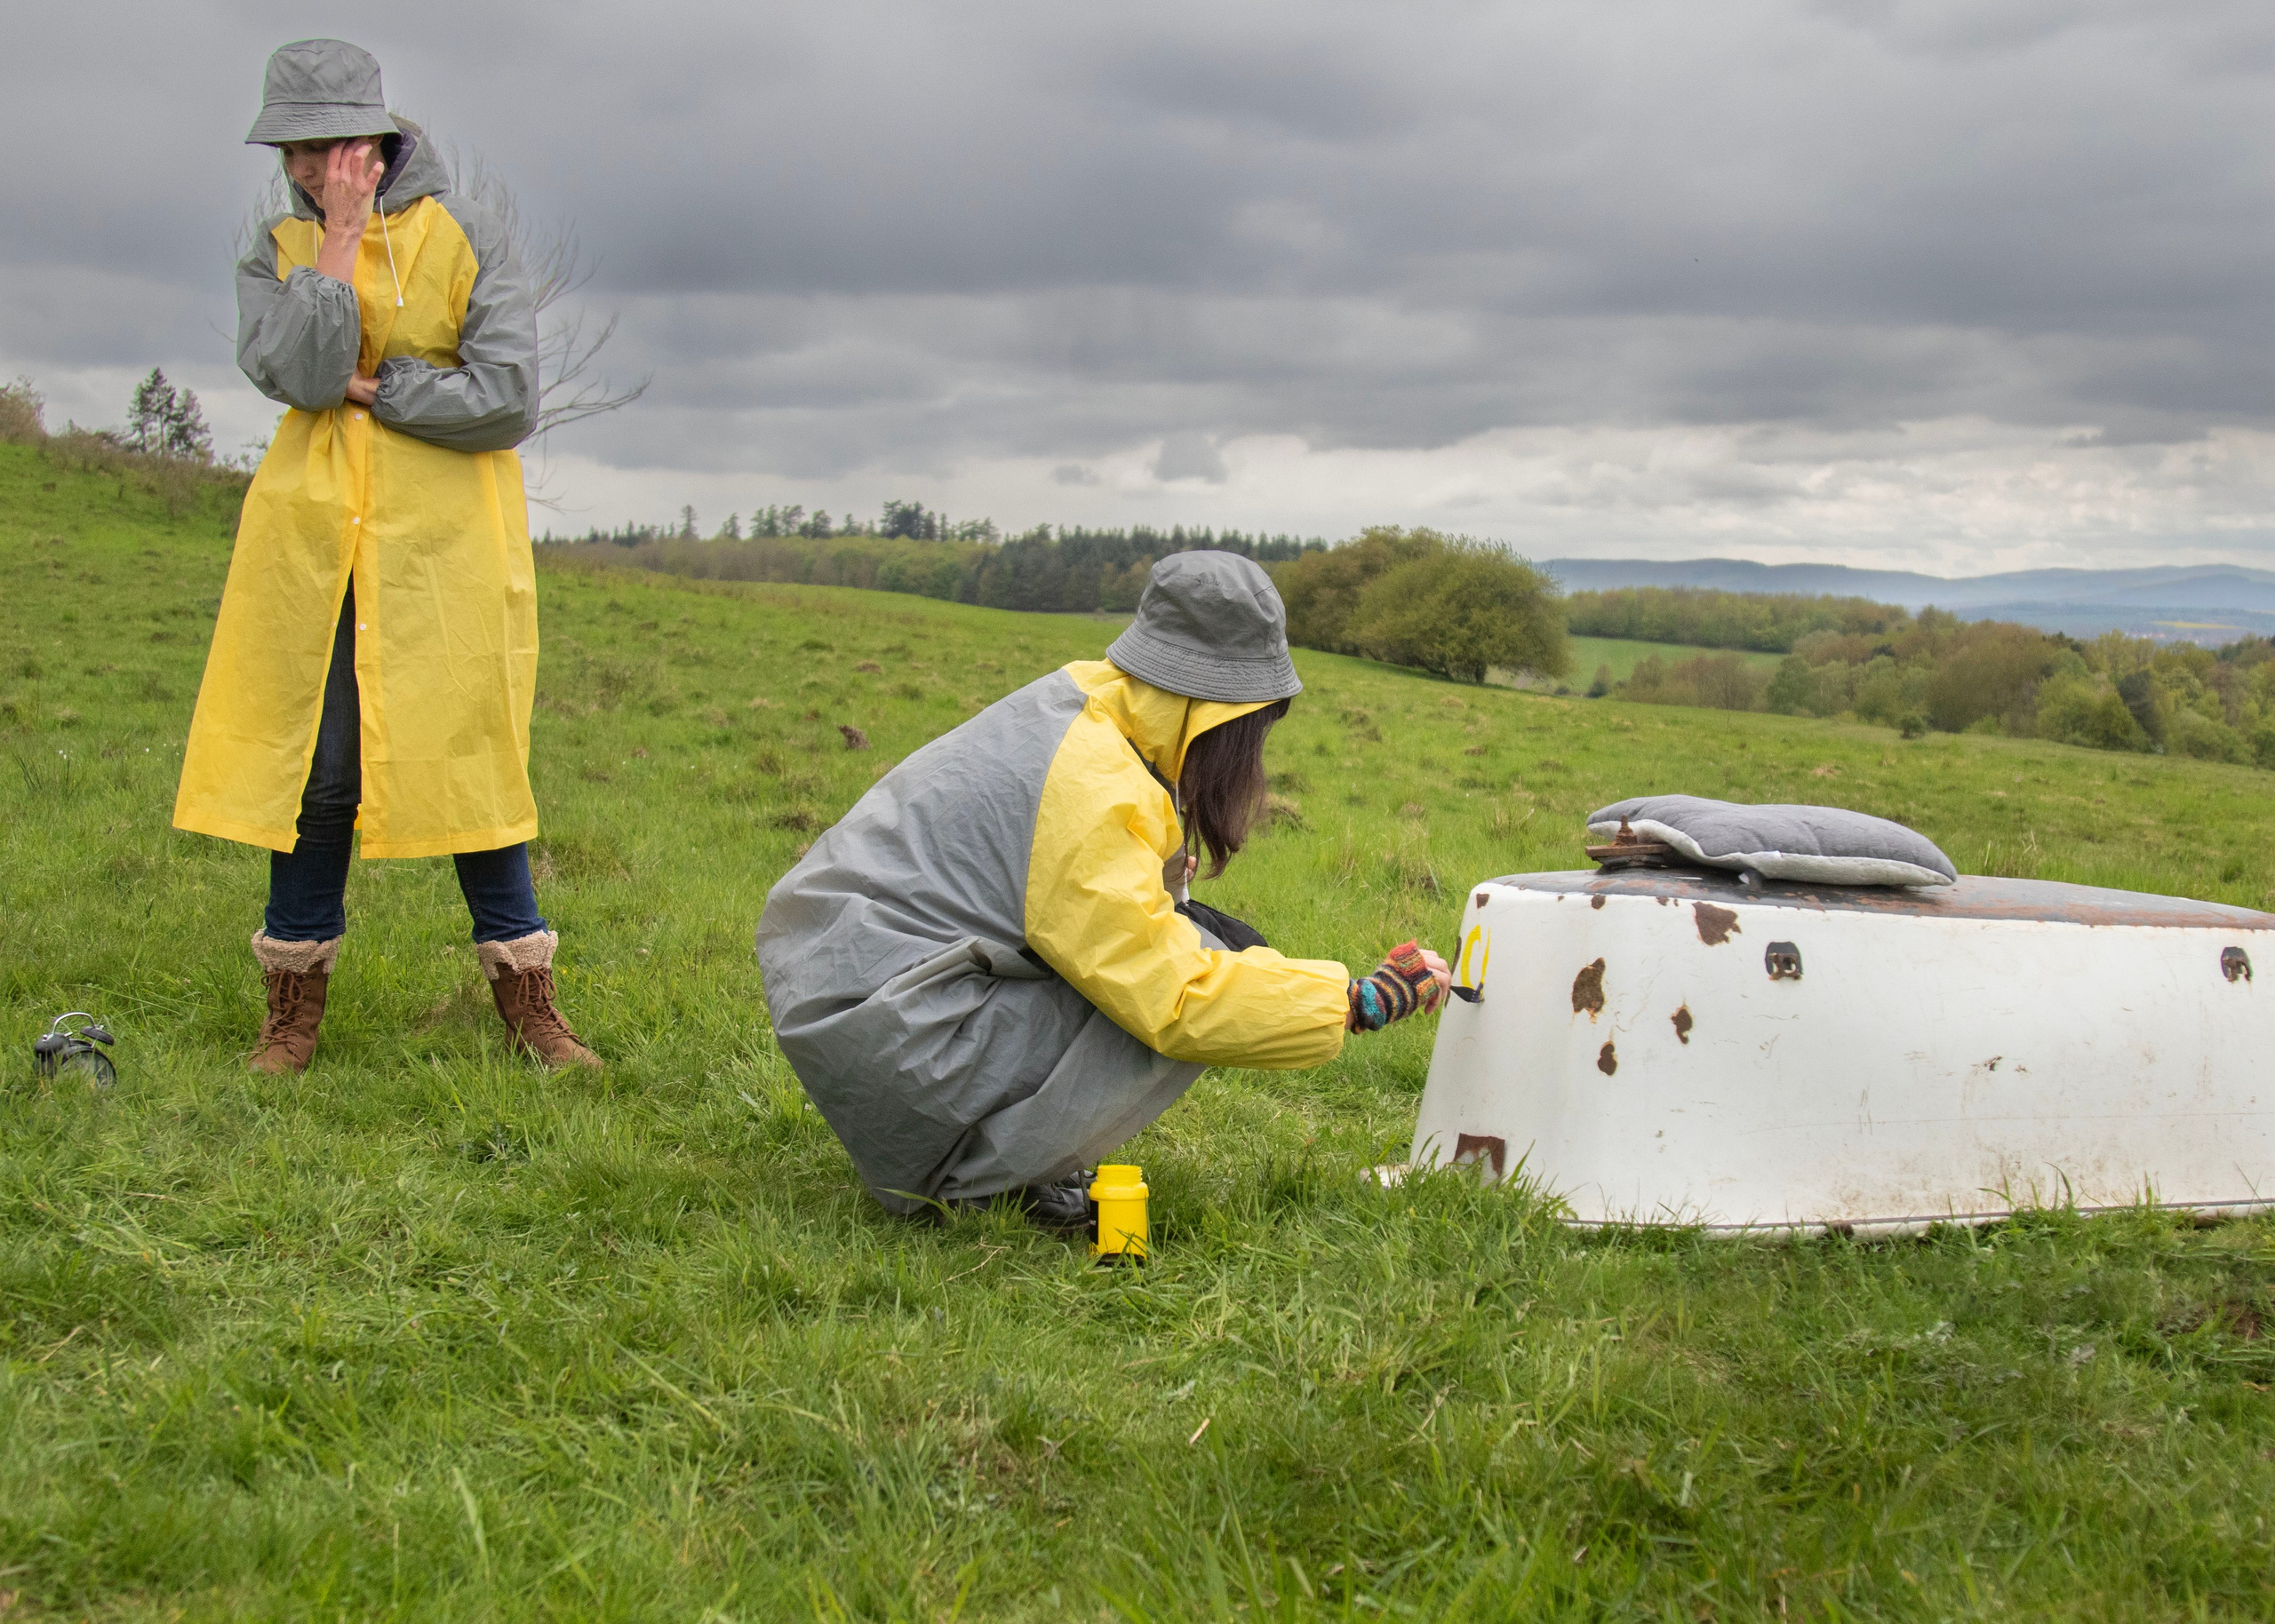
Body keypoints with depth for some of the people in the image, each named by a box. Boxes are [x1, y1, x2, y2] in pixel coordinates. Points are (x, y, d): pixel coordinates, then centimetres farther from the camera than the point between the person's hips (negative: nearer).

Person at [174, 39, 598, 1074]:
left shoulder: (465, 236, -2)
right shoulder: (279, 251, 7)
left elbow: (509, 397, -11)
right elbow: (295, 374, -12)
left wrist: (371, 388, -8)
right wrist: (338, 239, -12)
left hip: (447, 543, -2)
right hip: (313, 539, 2)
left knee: (469, 758, 0)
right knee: (314, 765, 5)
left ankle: (525, 996, 11)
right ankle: (295, 1005, 16)